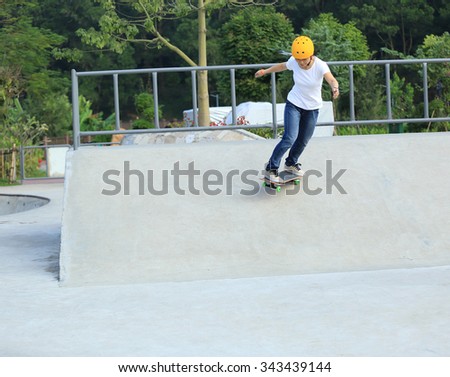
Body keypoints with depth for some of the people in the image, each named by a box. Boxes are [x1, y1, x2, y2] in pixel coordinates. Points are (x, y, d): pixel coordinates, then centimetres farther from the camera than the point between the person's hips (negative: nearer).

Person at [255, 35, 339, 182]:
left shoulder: (320, 66, -25)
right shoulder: (293, 62, -17)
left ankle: (291, 163, 42)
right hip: (294, 104, -1)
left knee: (303, 141, 14)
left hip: (312, 108, 1)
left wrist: (335, 88, -66)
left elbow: (331, 79, -43)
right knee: (290, 138, -15)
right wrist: (265, 71, 20)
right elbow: (282, 66, 8)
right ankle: (271, 168, 0)